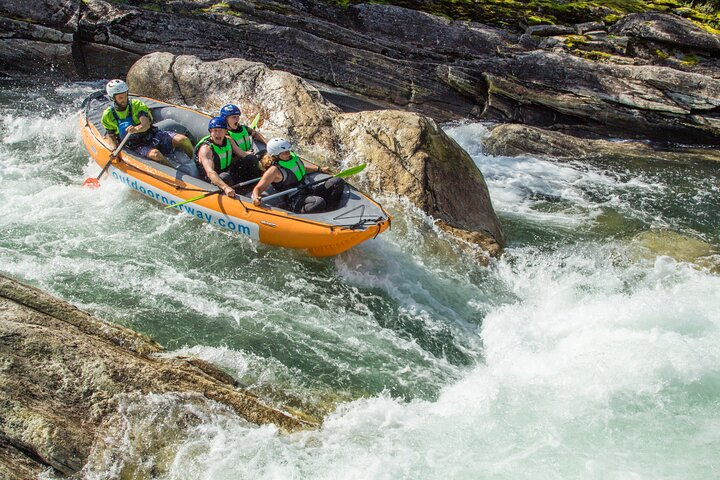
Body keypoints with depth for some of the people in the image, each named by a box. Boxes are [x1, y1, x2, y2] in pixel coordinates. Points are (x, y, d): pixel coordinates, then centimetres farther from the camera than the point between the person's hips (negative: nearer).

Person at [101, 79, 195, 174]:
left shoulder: (136, 104, -2)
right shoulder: (108, 115, 1)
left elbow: (146, 124, -16)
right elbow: (110, 136, 11)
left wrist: (136, 129, -40)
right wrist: (115, 150, -11)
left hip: (151, 135, 2)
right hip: (137, 145, -2)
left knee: (183, 139, -20)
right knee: (154, 154, -39)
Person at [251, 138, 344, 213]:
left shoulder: (292, 156, 8)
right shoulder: (275, 170, -15)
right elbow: (258, 188, -16)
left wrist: (319, 169, 26)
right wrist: (256, 198, -38)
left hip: (308, 190, 9)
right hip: (295, 199, -9)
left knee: (338, 182, -5)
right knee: (319, 202, -40)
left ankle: (330, 209, -9)